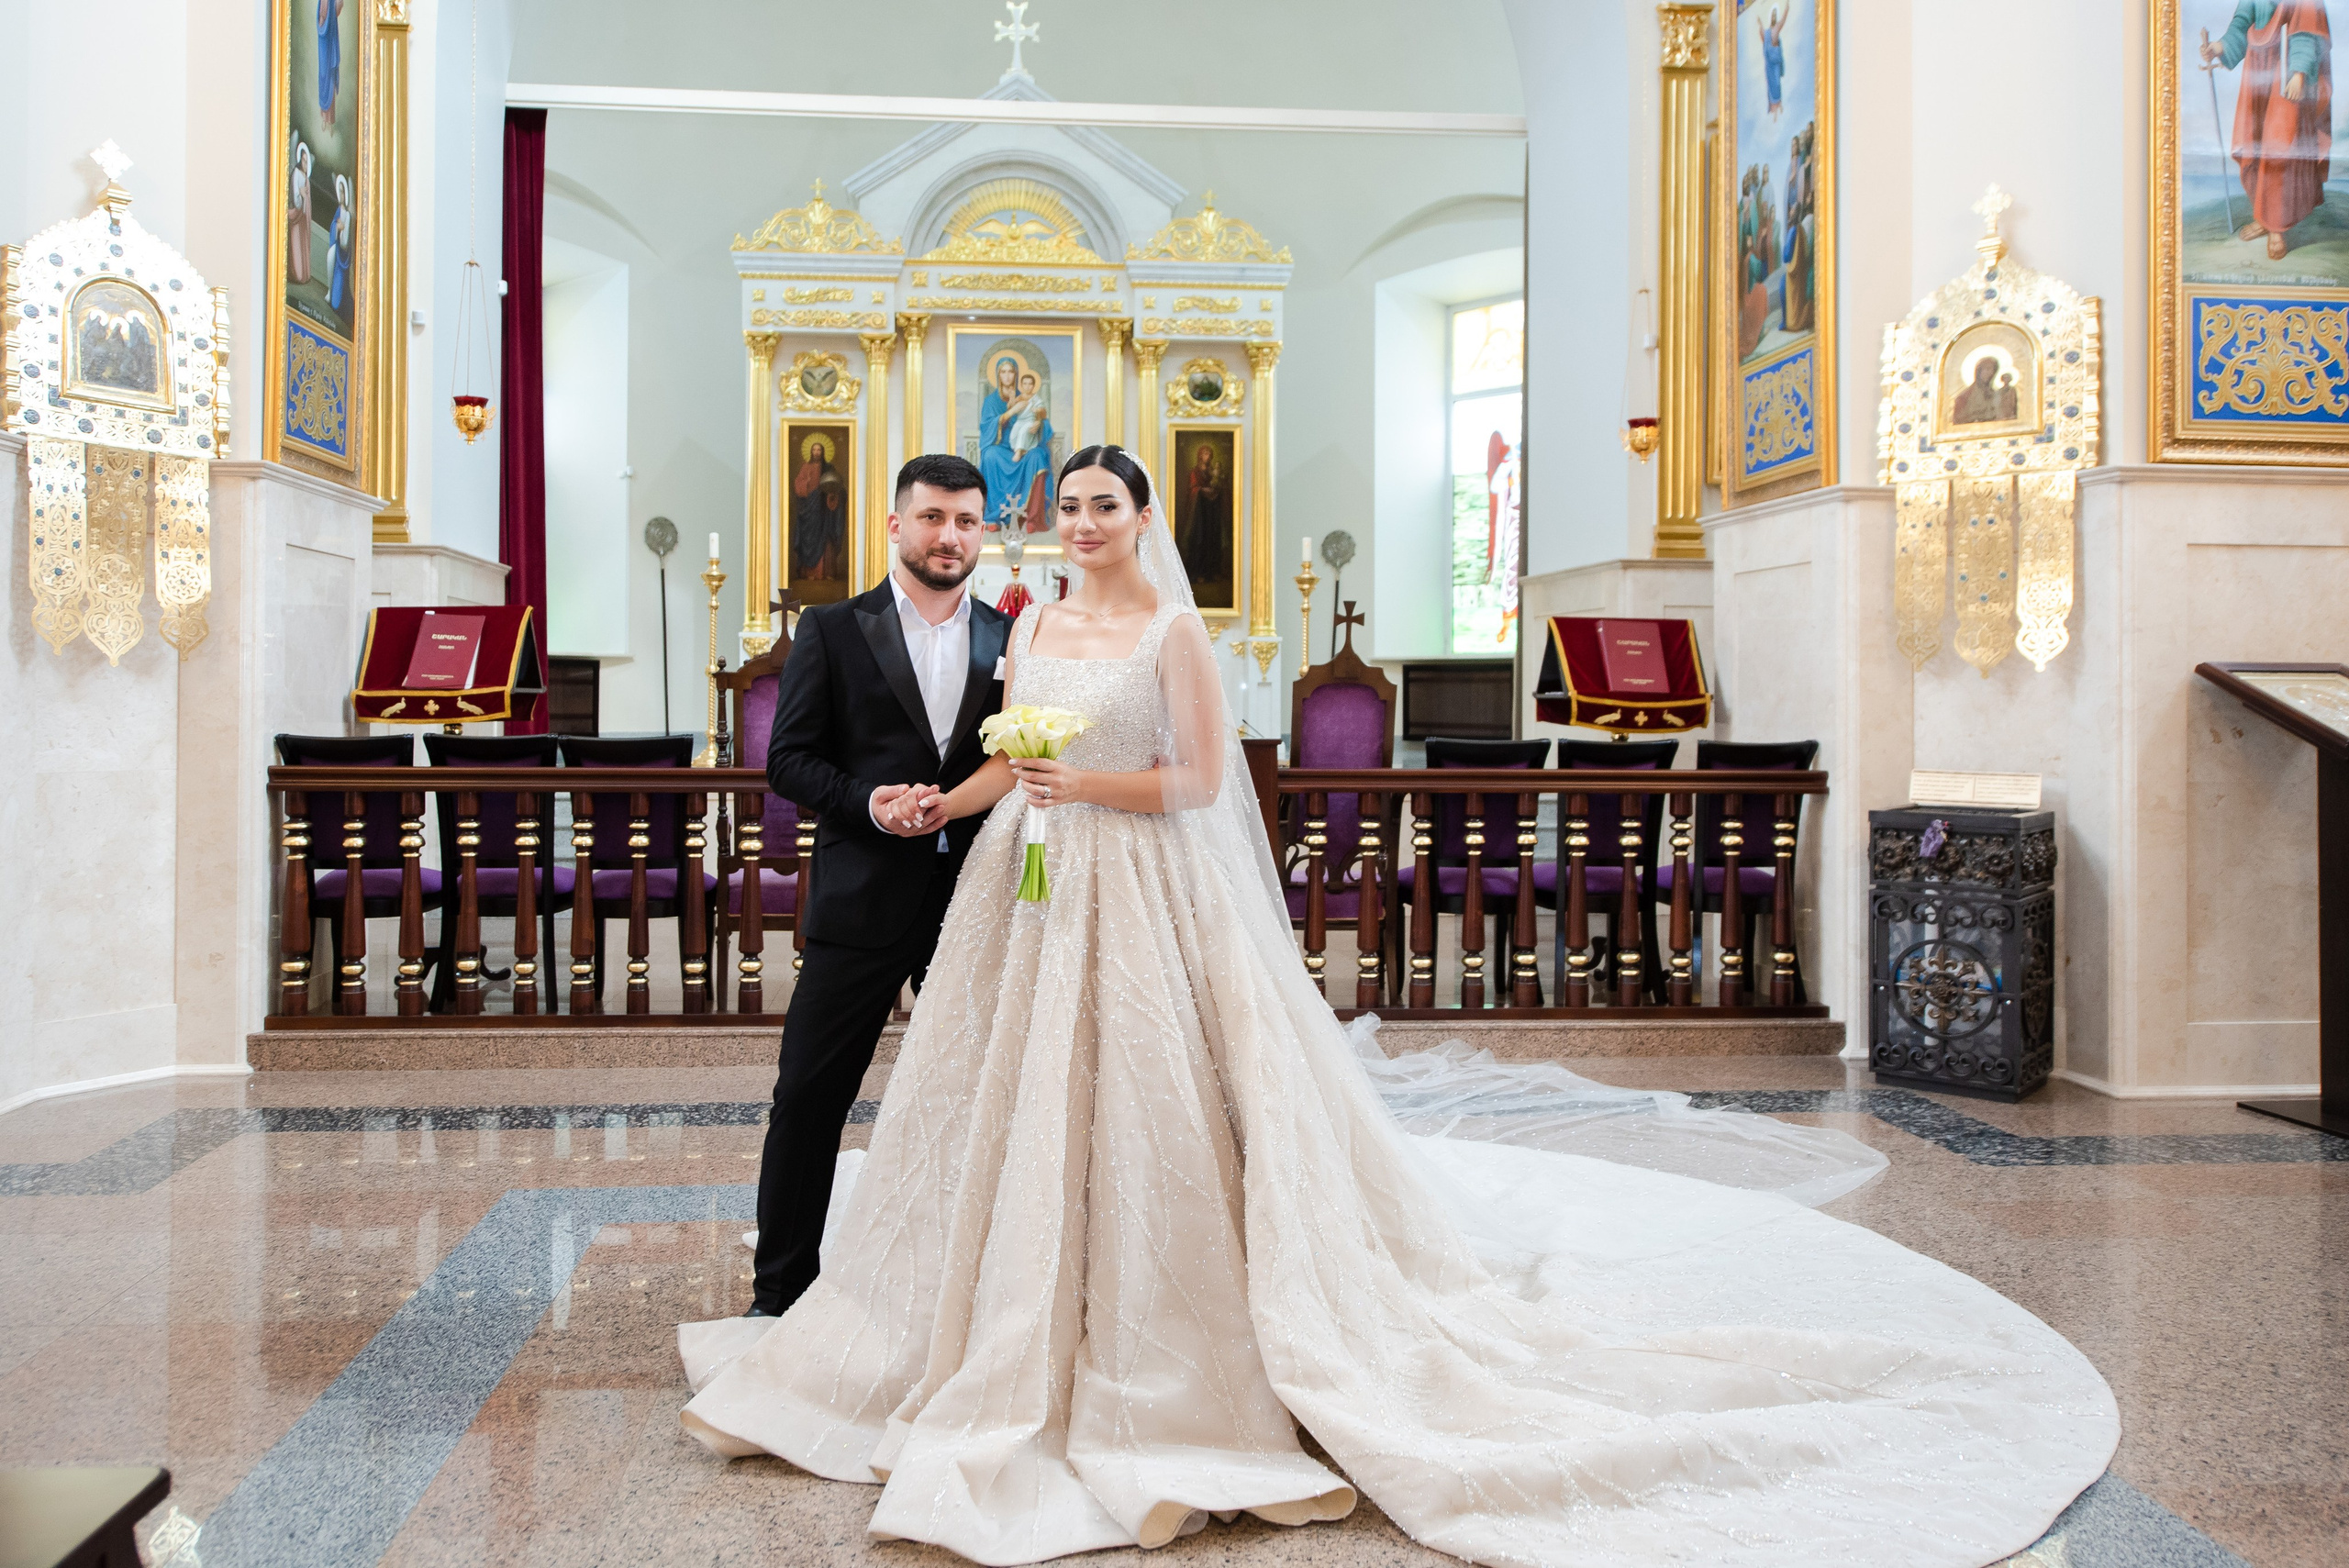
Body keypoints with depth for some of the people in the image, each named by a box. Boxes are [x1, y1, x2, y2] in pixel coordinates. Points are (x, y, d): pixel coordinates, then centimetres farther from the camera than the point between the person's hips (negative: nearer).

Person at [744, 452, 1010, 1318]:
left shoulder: (1011, 640, 8)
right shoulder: (832, 630, 2)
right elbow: (789, 759, -1)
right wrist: (870, 805, -17)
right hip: (860, 899, -2)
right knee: (808, 1099, 2)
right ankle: (781, 1292, 17)